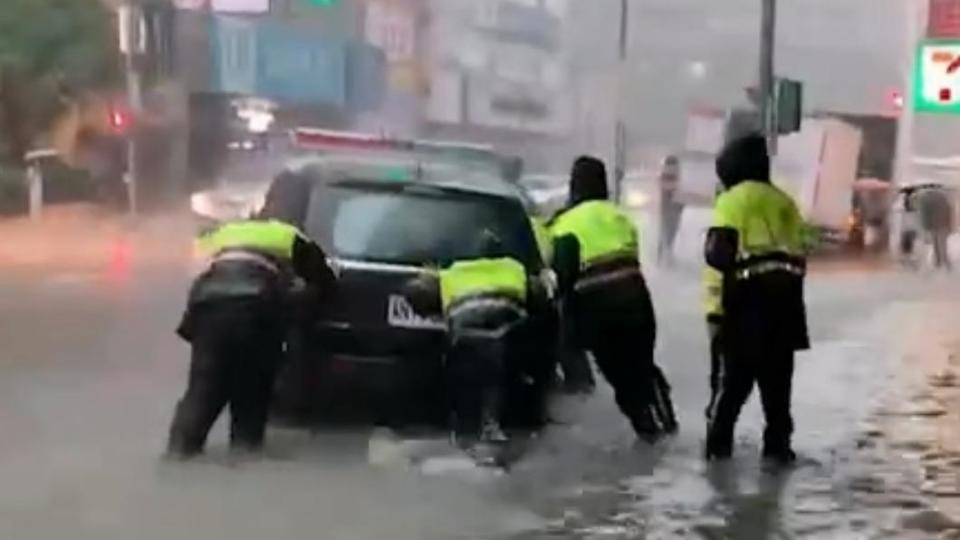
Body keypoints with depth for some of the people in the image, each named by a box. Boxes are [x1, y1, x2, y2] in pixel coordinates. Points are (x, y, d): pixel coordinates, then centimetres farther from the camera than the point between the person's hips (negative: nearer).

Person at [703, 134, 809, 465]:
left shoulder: (732, 201, -2)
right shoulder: (783, 201, 17)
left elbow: (719, 254, -13)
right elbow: (799, 252, 14)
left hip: (748, 293, -5)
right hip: (785, 291, 5)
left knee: (733, 375, 4)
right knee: (777, 376, 12)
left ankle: (719, 441, 3)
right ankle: (777, 444, 13)